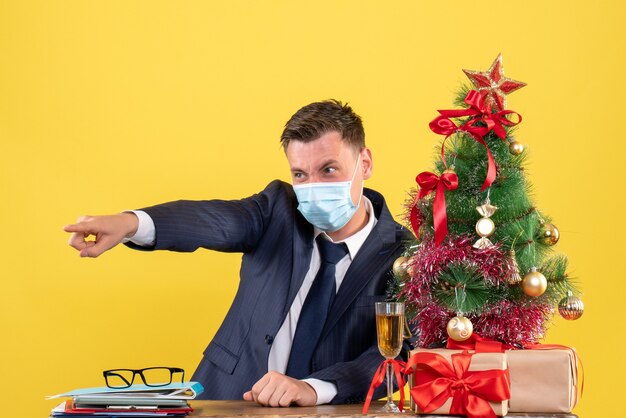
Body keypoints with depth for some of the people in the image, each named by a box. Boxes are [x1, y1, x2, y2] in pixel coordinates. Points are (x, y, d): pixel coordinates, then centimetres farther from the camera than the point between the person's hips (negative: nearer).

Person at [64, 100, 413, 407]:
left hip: (319, 411, -2)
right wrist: (132, 223, -37)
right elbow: (218, 221, -17)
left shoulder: (401, 255, -3)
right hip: (224, 399, 3)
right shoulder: (278, 209, 3)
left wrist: (312, 389, -31)